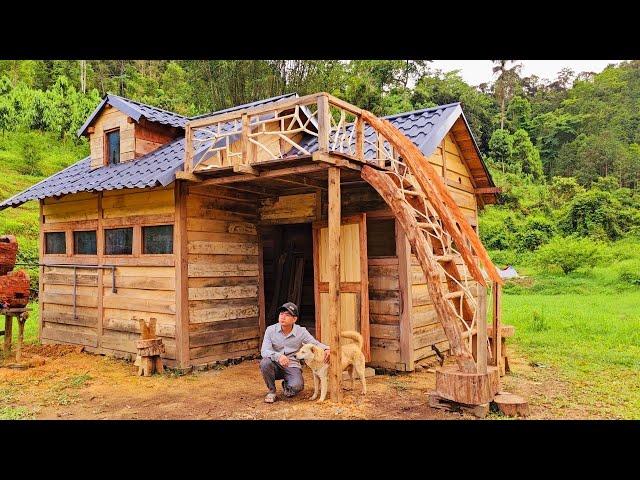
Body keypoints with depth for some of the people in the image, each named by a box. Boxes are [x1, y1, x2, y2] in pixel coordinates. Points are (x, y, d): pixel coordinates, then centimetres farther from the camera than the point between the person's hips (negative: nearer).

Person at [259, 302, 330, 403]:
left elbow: (315, 343, 0)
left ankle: (286, 385, 12)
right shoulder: (271, 330, -9)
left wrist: (326, 349, -24)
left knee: (297, 386, -29)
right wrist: (278, 356, -39)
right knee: (265, 362, -33)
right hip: (276, 365, 0)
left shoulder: (301, 331, -6)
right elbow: (264, 351, -18)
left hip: (292, 366, 0)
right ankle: (271, 391, -6)